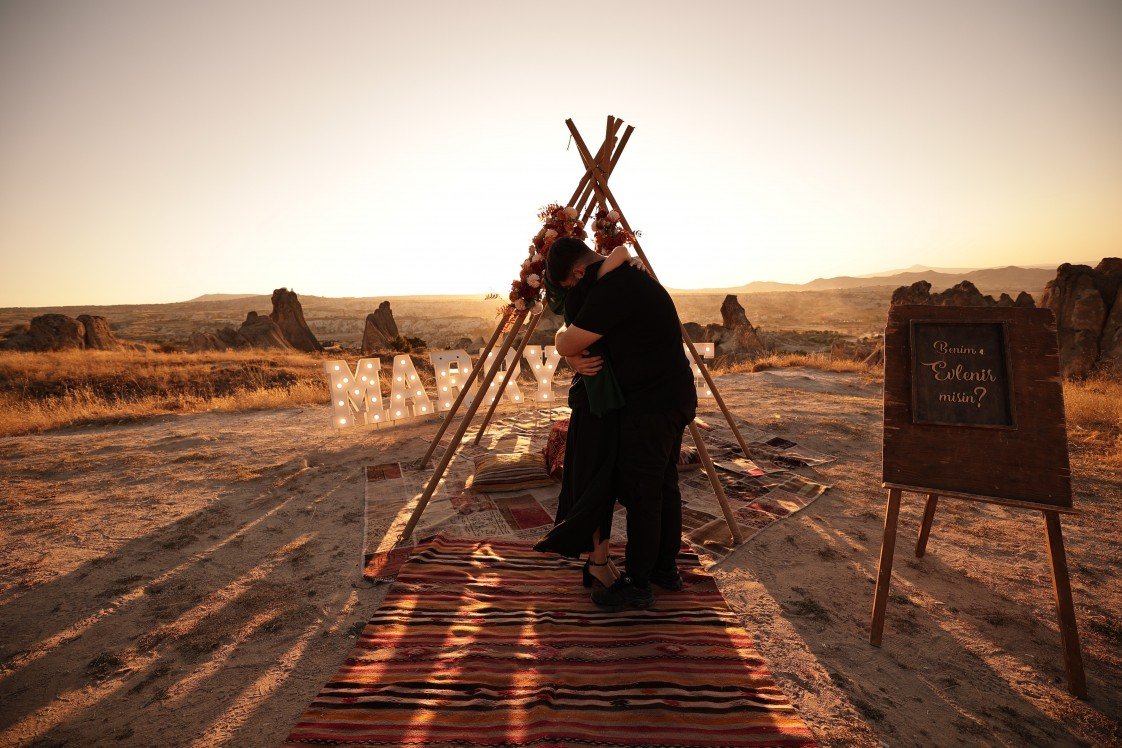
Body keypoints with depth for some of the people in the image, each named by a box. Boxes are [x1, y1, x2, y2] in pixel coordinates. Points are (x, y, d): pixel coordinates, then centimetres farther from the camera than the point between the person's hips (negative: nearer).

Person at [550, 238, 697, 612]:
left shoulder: (609, 291, -20)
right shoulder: (632, 277, 13)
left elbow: (565, 346, -18)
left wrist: (563, 332, 4)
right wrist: (582, 351, 0)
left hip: (650, 405, -10)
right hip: (675, 398, 10)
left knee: (640, 493, 0)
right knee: (664, 485, 18)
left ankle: (637, 584, 13)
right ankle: (666, 568, 32)